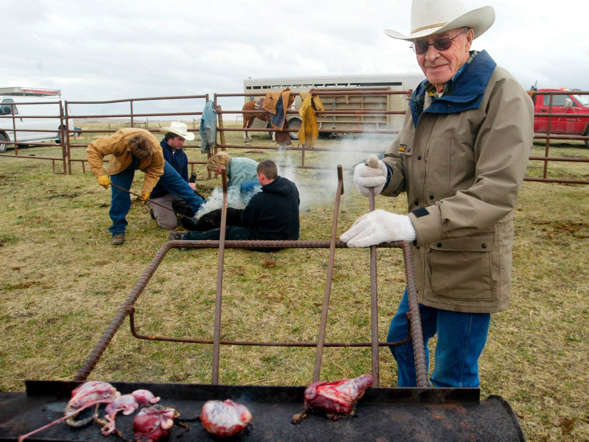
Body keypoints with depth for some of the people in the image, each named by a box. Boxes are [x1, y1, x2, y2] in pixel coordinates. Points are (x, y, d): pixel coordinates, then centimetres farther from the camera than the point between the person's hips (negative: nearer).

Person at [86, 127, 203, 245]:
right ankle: (118, 230, 4)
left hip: (151, 164, 1)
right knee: (119, 194, -12)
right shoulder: (117, 141, -44)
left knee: (174, 179, -4)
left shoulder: (156, 149, -39)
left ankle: (198, 207, 7)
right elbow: (92, 149, -35)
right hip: (122, 165, -1)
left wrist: (147, 190, -31)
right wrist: (100, 174, -42)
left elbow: (155, 172, -24)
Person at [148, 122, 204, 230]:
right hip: (160, 195, -6)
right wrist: (186, 186, -25)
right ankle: (156, 210, 12)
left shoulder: (182, 155, 10)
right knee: (170, 224, -21)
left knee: (199, 204, -15)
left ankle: (174, 206, 11)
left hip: (177, 192, 6)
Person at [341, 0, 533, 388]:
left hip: (470, 267, -8)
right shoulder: (425, 96, 8)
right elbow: (402, 159, 10)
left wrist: (413, 225, -37)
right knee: (403, 339, 25)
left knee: (454, 376, 8)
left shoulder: (503, 95, -18)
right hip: (426, 260, 8)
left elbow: (498, 191, -27)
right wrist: (381, 175, -16)